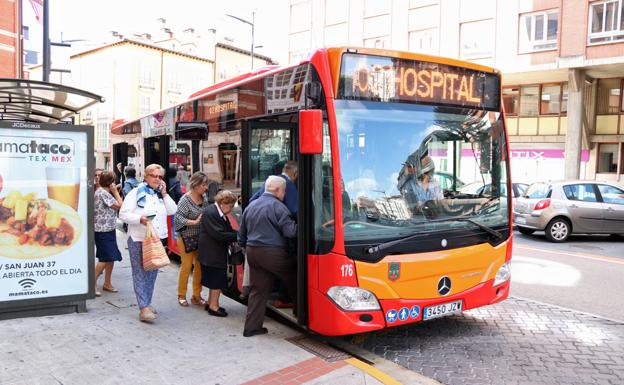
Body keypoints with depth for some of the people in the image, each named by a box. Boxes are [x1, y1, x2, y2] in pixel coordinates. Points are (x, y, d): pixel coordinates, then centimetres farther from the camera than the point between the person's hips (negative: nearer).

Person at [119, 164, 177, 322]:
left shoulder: (162, 194, 14)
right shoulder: (136, 193, -3)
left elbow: (173, 211, 2)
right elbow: (123, 214, -8)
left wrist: (164, 193, -3)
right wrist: (140, 219, -23)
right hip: (139, 239, -6)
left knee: (152, 273, 13)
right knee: (140, 273, -6)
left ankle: (147, 304, 25)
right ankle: (144, 308, -8)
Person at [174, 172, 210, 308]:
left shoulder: (204, 197, 6)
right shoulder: (185, 200, -13)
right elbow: (178, 217, -19)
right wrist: (194, 222, -25)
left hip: (201, 238, 6)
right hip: (187, 238, -6)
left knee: (199, 266, 9)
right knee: (186, 266, 2)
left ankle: (196, 296, 21)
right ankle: (181, 295, 19)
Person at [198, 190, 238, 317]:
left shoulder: (221, 213, 10)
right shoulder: (210, 213, -20)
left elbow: (228, 230, 7)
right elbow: (218, 234, -26)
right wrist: (237, 236, -24)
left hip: (218, 253, 10)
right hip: (212, 253, -10)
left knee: (215, 279, 16)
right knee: (218, 279, -4)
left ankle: (211, 302, 27)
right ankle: (214, 306, 5)